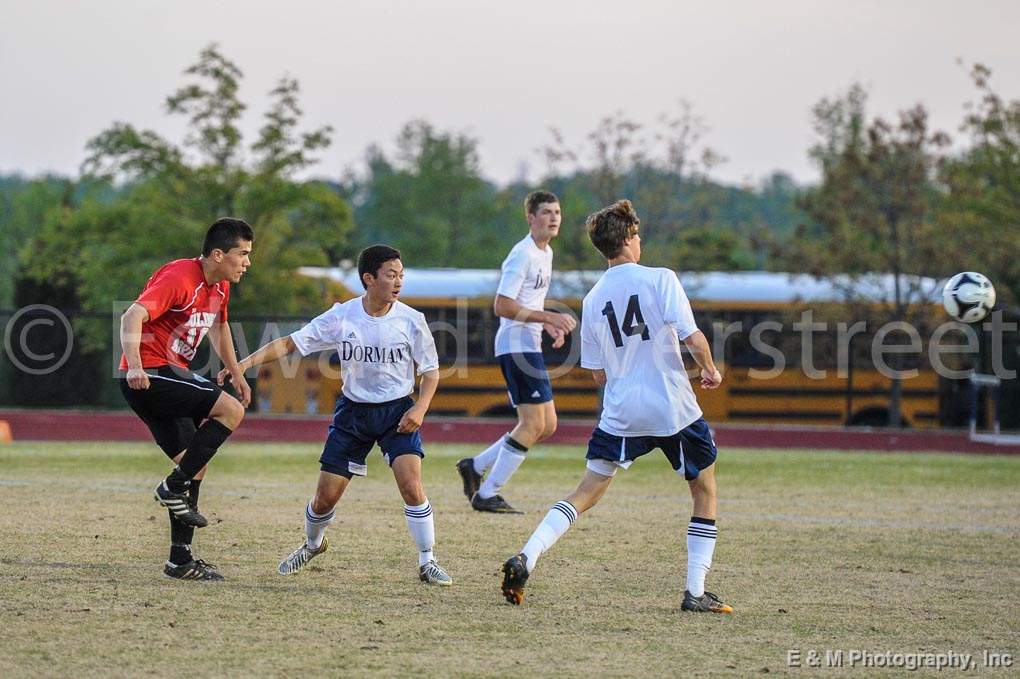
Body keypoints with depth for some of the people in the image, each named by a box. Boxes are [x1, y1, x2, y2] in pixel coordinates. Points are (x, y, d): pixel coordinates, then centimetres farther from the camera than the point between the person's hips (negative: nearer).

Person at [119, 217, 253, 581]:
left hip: (170, 376, 10)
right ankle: (176, 487, -14)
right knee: (231, 410, -19)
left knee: (194, 465, 8)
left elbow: (219, 326, 33)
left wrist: (235, 372, 30)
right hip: (149, 376, -10)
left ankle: (181, 561, 12)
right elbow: (133, 316, -29)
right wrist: (135, 367, -42)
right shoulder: (178, 278, -18)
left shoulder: (219, 286, 11)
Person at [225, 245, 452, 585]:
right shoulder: (341, 317, -10)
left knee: (411, 485, -20)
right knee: (325, 496, 3)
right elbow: (290, 343, -8)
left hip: (397, 411, -1)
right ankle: (313, 544, 36)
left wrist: (420, 408, -15)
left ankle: (427, 563, -5)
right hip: (353, 411, 1)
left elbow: (431, 371, 1)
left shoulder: (410, 320, -10)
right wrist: (247, 362, -19)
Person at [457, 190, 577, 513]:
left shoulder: (545, 253, 16)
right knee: (534, 424, -11)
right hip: (517, 345, -10)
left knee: (546, 426, 10)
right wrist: (548, 317, -21)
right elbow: (502, 306, -20)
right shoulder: (522, 255, -15)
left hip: (530, 347, 10)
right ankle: (486, 494, -6)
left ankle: (476, 465, 17)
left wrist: (550, 325, 11)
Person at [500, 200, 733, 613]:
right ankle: (696, 592, 7)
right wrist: (710, 370, 8)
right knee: (705, 491, 13)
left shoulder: (593, 299, 8)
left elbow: (598, 374, 12)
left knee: (586, 494, 7)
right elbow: (692, 337, -12)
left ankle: (525, 559, -12)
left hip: (620, 412, 3)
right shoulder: (660, 280, -6)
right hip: (674, 408, -3)